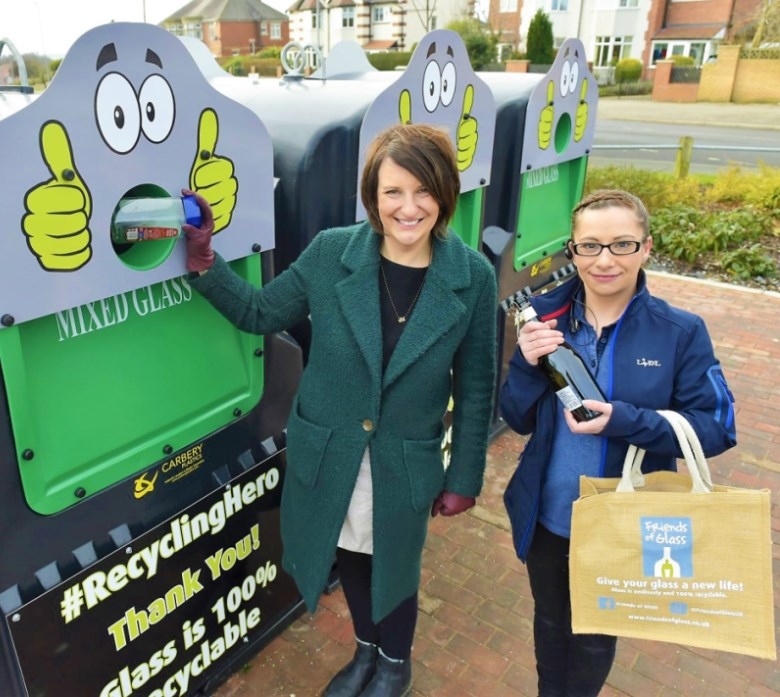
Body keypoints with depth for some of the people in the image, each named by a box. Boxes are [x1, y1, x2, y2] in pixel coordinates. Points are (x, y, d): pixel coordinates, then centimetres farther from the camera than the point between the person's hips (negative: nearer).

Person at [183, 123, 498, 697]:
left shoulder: (473, 276, -13)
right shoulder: (331, 251, -12)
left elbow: (475, 386, -5)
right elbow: (260, 313, 1)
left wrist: (464, 477, -1)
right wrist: (204, 262, -12)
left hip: (406, 462, -1)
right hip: (327, 453, 2)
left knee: (394, 568, 20)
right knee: (352, 558, 23)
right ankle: (366, 650, 55)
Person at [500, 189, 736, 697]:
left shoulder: (681, 332, -15)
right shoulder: (546, 316, -10)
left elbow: (717, 427, -14)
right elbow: (519, 421, -5)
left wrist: (626, 420, -29)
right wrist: (526, 365, -25)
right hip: (547, 517, 2)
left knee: (596, 636, 24)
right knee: (551, 623, 27)